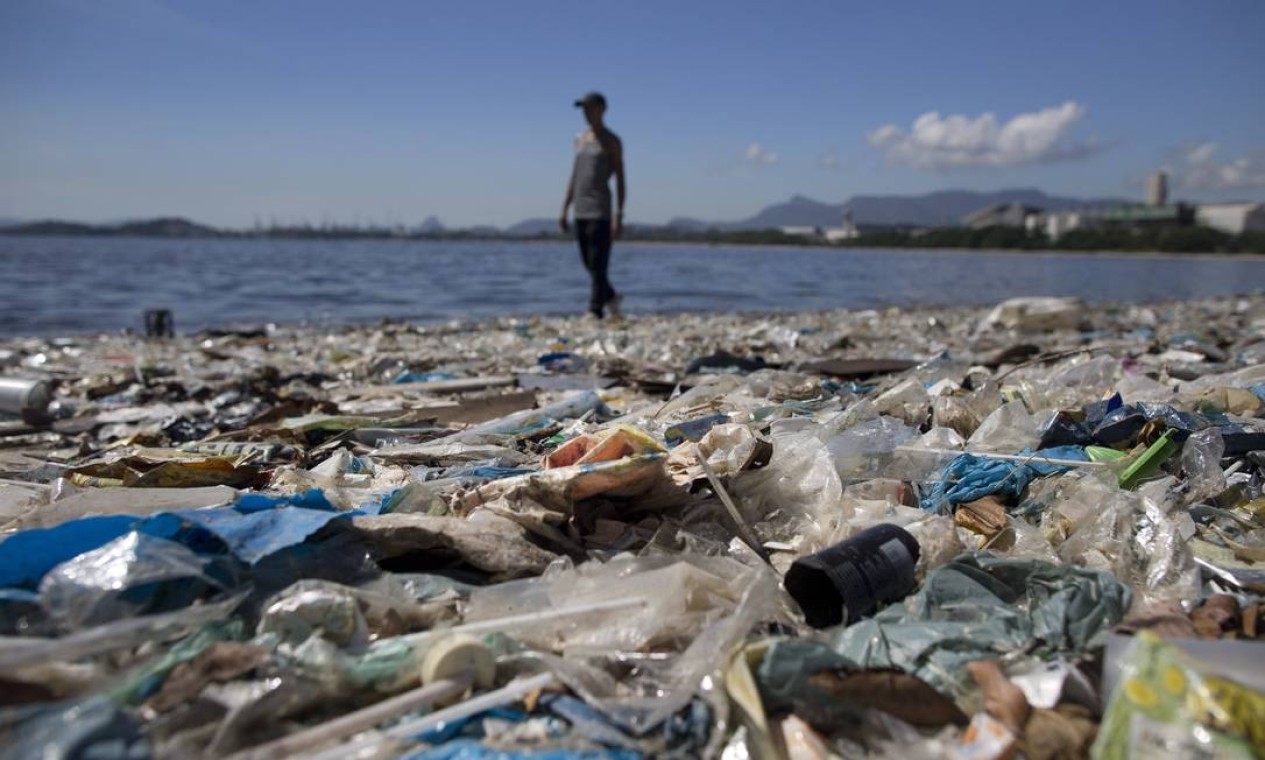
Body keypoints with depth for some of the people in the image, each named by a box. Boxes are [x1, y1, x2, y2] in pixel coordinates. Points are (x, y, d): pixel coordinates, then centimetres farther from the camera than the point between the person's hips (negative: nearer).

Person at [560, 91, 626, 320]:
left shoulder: (611, 141, 0)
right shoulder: (580, 139, 17)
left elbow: (620, 179, -4)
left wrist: (619, 215, -13)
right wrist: (564, 209, 14)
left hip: (600, 210, -6)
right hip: (580, 211, 6)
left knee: (598, 265, -7)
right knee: (589, 265, 9)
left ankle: (595, 311, -5)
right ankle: (611, 297, 27)